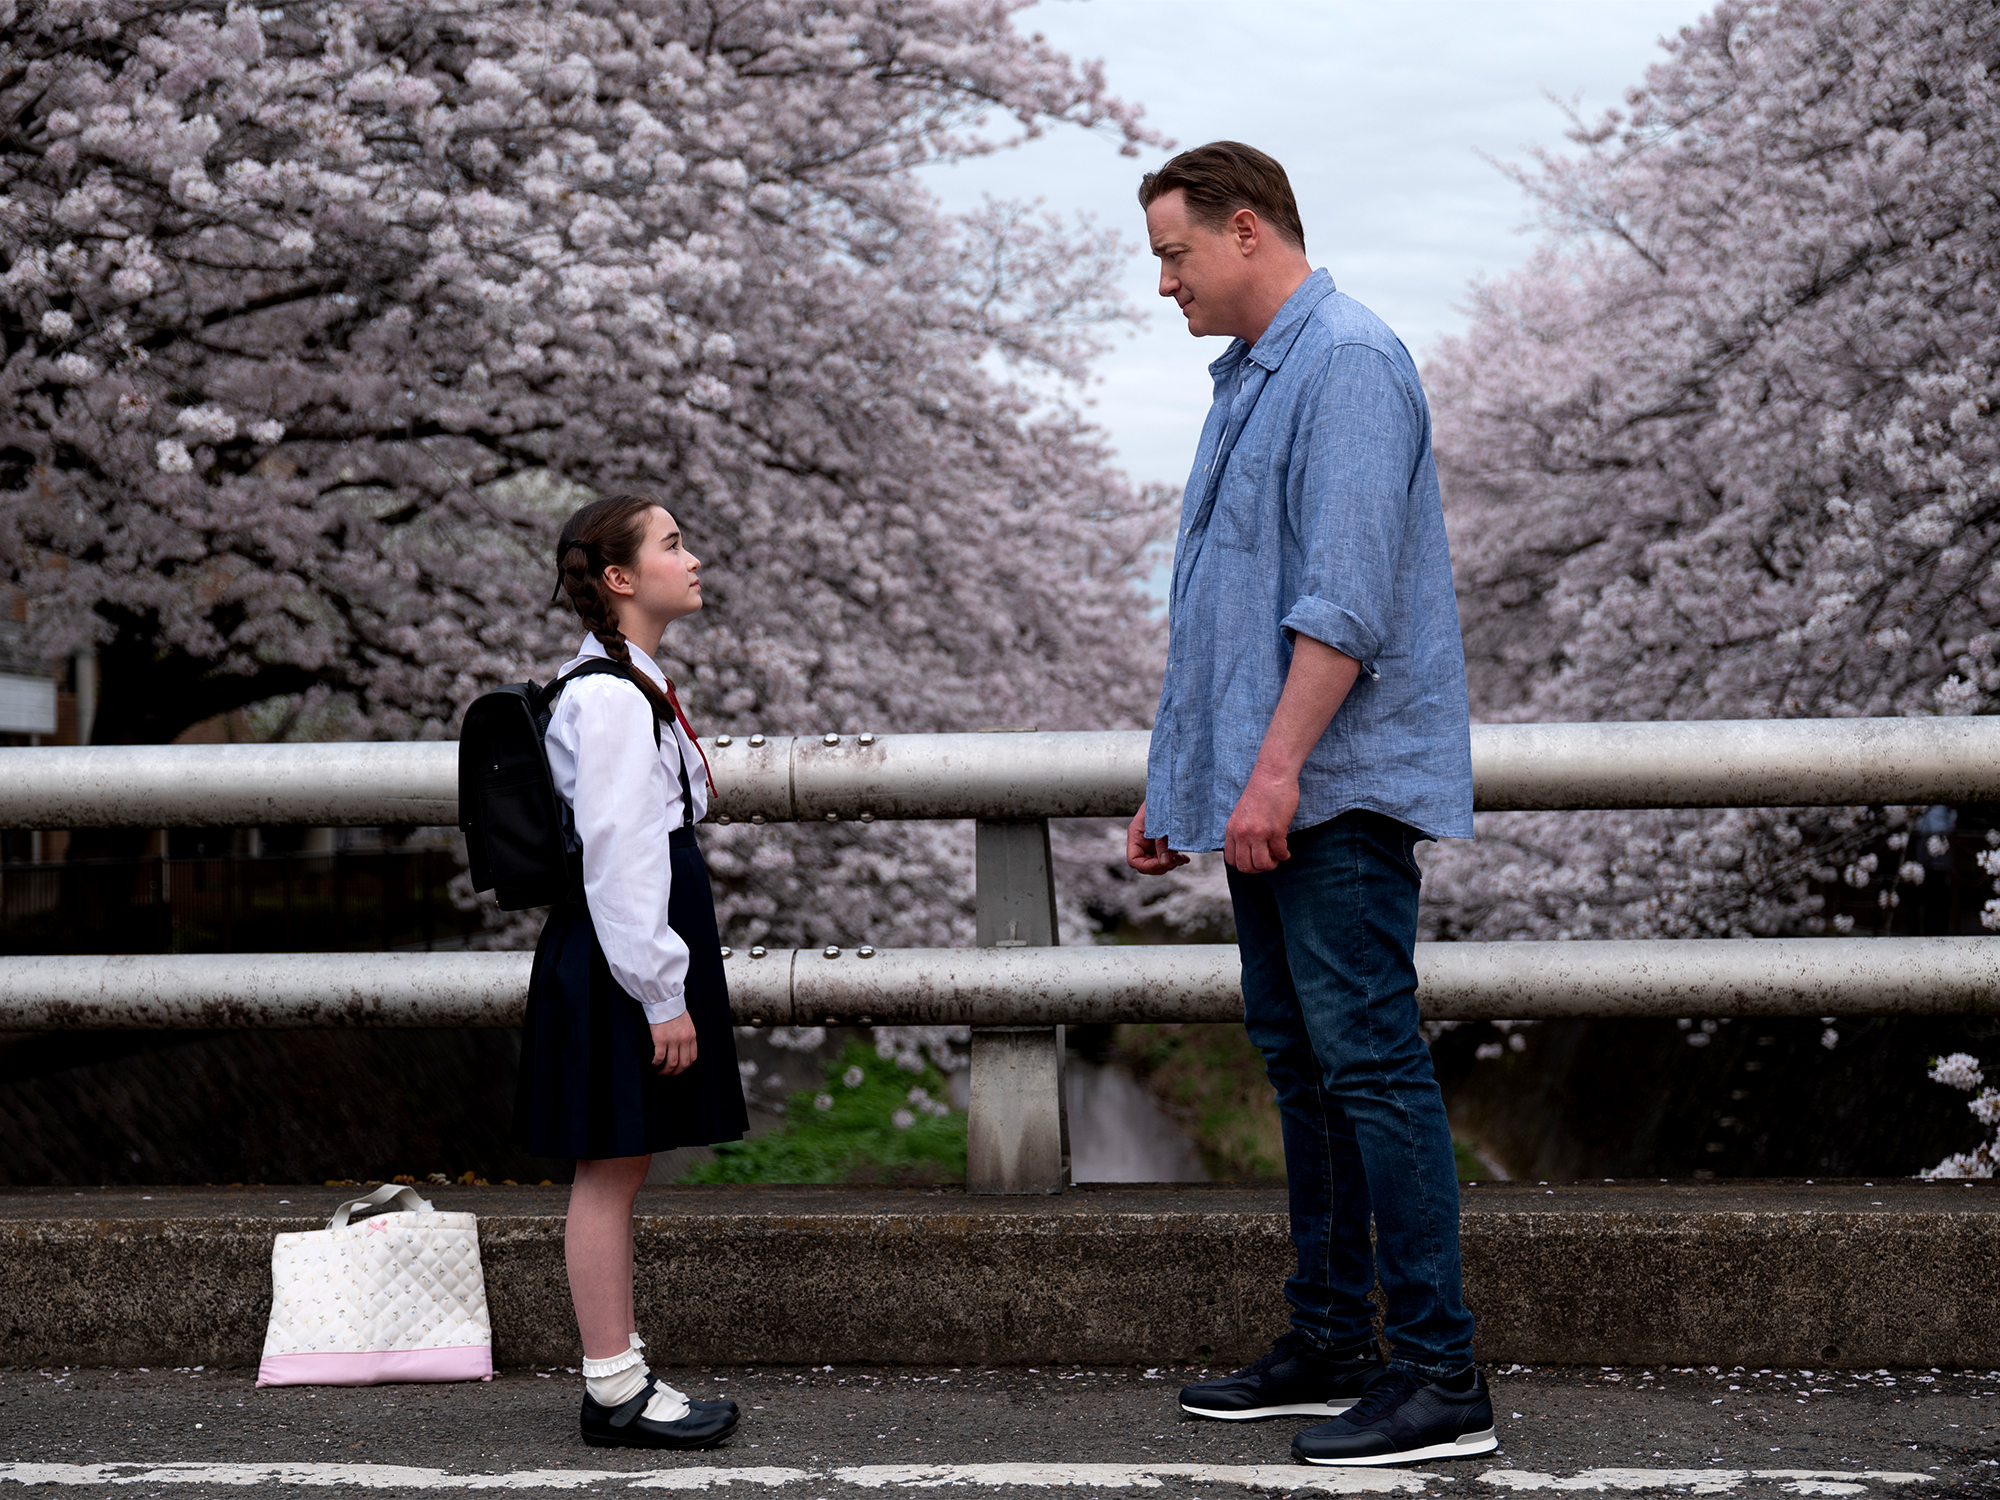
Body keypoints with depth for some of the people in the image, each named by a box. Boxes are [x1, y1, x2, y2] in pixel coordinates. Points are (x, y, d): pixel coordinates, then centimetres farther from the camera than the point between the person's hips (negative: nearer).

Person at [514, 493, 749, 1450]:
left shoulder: (632, 686, 15)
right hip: (618, 954, -10)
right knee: (608, 1171, -3)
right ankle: (614, 1391, 2)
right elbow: (617, 856, -21)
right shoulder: (609, 698, -17)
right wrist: (662, 994, -20)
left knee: (620, 1171, 13)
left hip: (635, 946, 10)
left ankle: (621, 1377, 20)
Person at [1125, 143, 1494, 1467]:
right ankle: (1331, 1342, 19)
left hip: (1338, 786, -10)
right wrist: (1177, 782, 23)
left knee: (1369, 1061, -10)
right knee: (1302, 1062, 12)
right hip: (1261, 795, 10)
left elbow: (1348, 595, -21)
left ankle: (1439, 1375, -8)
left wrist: (1277, 766, -25)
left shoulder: (1350, 362, -11)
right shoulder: (1249, 378, 20)